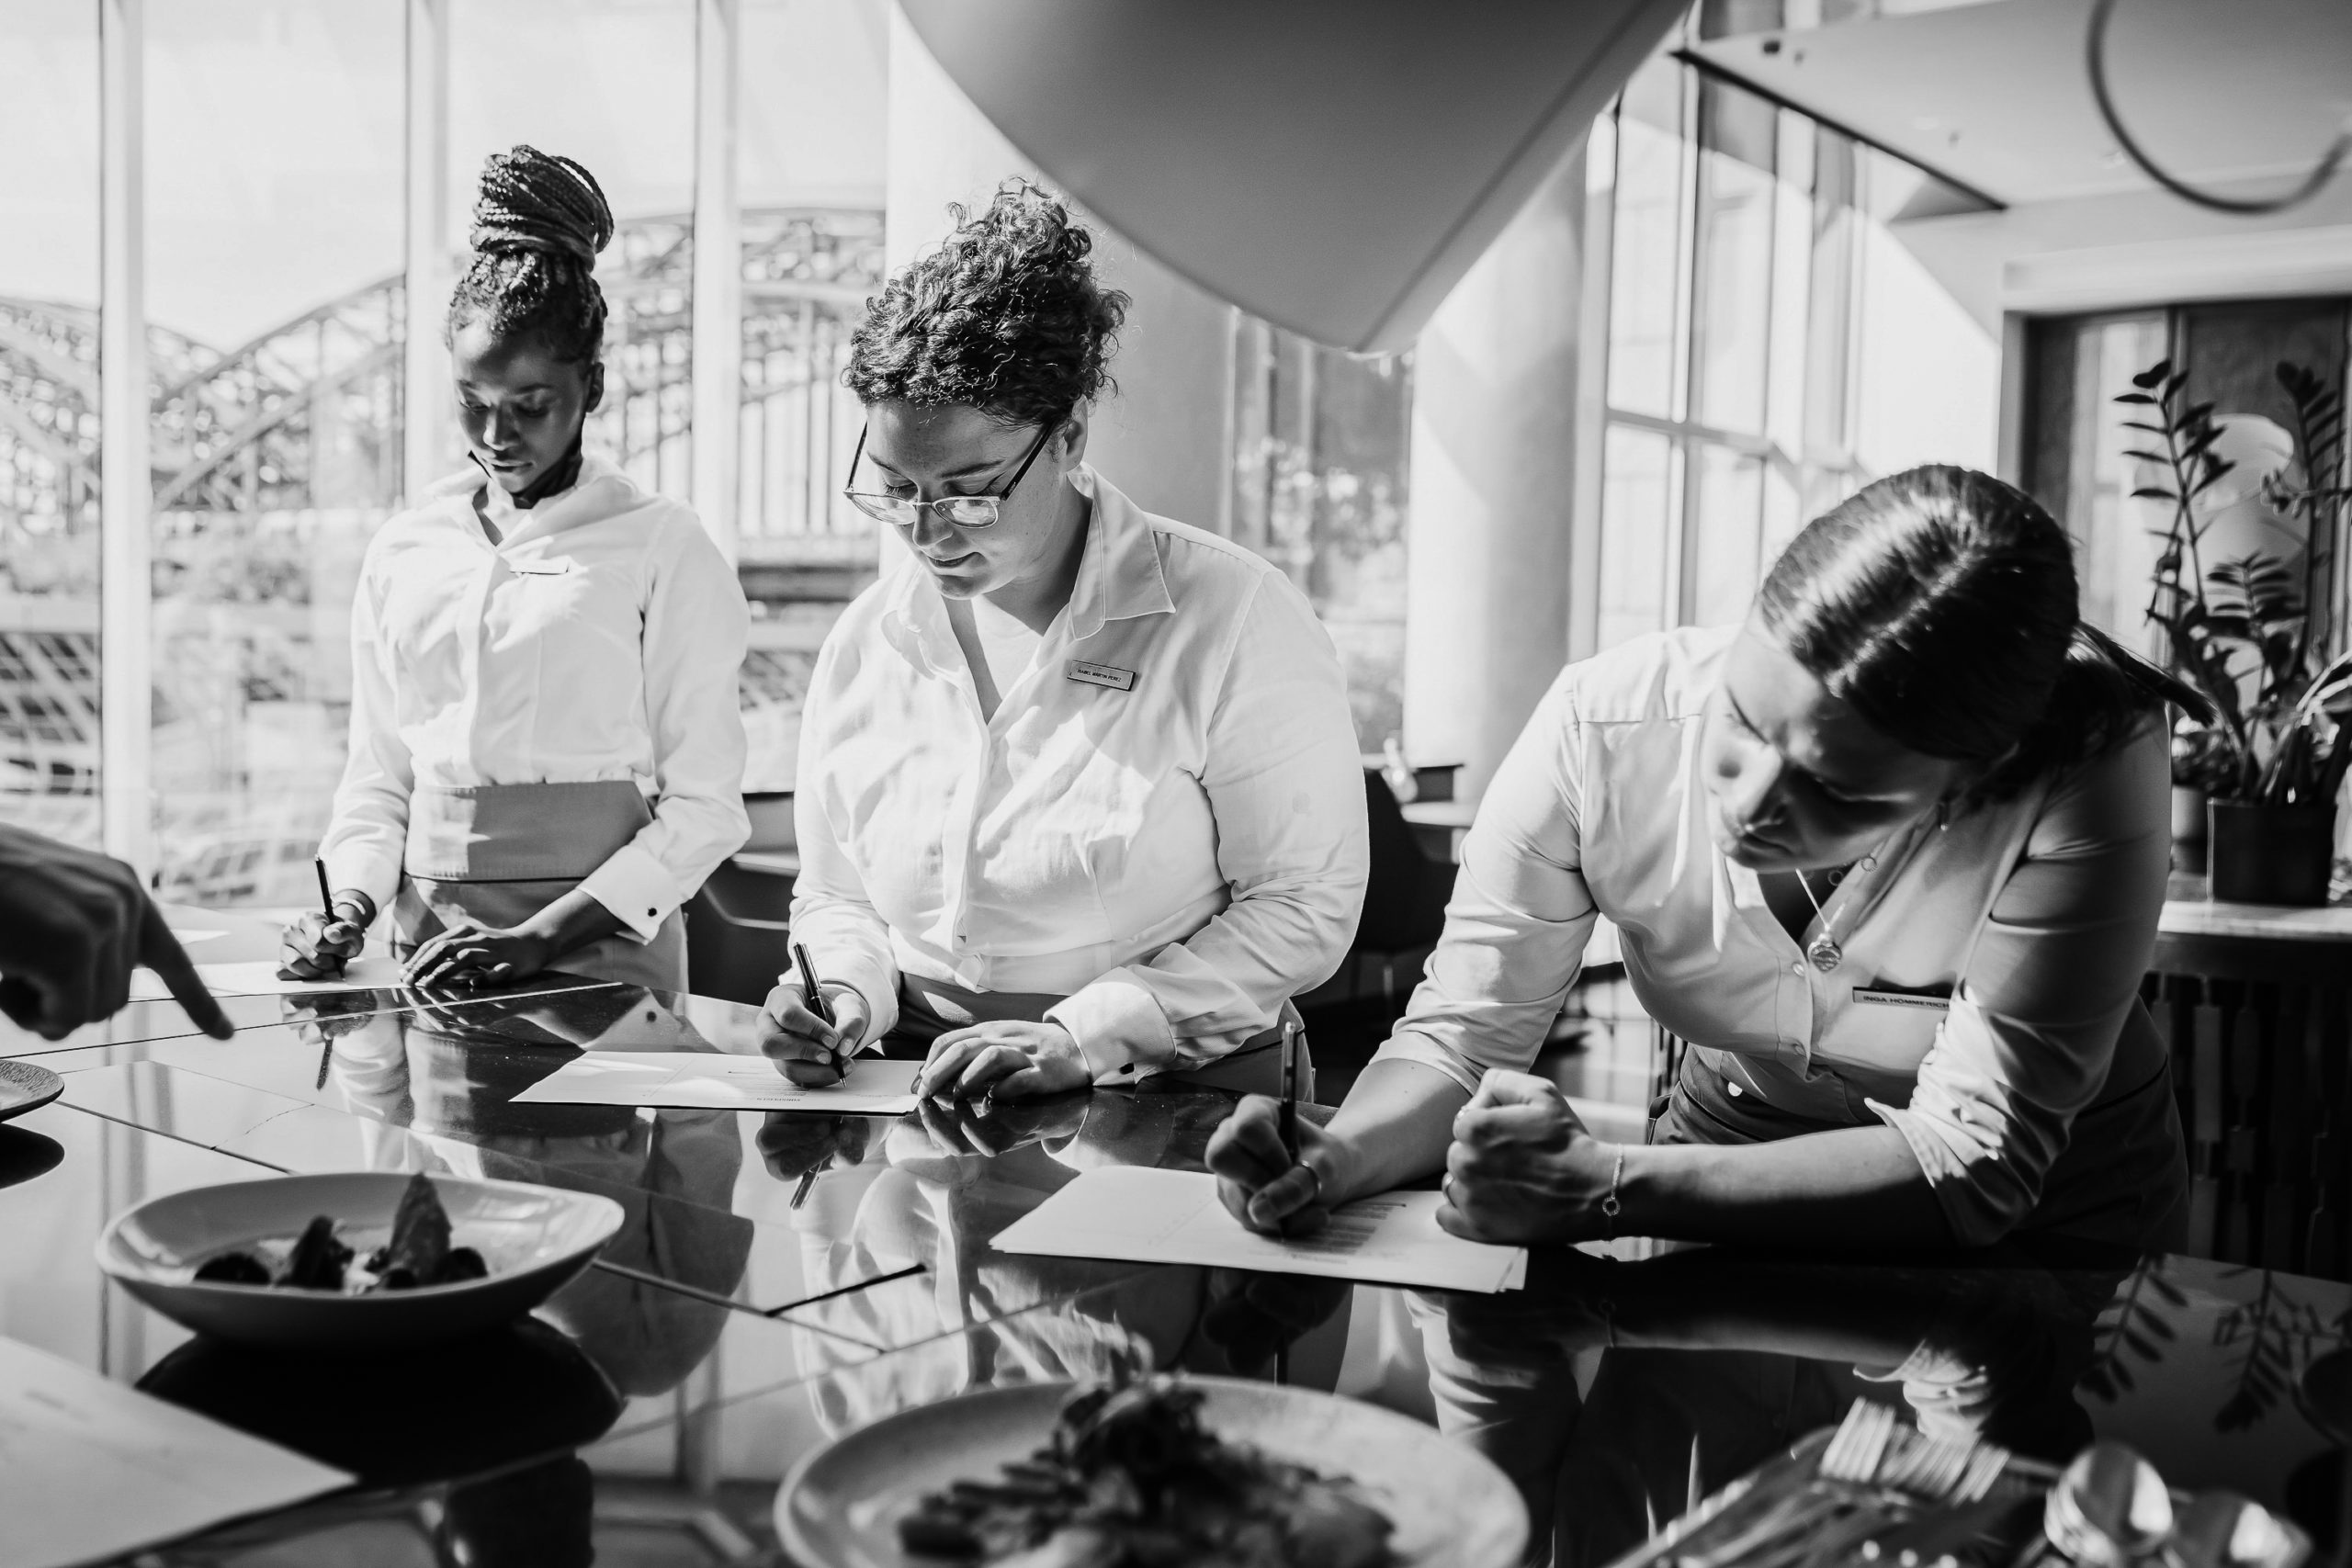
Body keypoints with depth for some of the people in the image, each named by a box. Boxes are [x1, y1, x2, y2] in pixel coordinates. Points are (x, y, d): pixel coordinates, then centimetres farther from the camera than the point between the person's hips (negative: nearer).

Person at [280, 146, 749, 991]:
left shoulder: (661, 548, -2)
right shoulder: (402, 550, 12)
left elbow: (703, 806, -5)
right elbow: (377, 779, 17)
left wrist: (541, 938, -13)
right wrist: (351, 907, -1)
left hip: (600, 951, -3)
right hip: (431, 952, 4)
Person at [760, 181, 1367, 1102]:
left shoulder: (1232, 619, -9)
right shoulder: (866, 641, 6)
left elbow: (1305, 906, -10)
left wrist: (1084, 1037, -17)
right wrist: (847, 993, -5)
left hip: (1177, 1111, -3)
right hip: (917, 1126, 3)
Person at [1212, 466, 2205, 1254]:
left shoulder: (2086, 775, -31)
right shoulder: (1604, 727, -24)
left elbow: (1975, 1163, -29)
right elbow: (1461, 1031, -14)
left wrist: (1602, 1191, -40)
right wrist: (1340, 1157, -35)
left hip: (2047, 1225, -1)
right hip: (1735, 1159, 2)